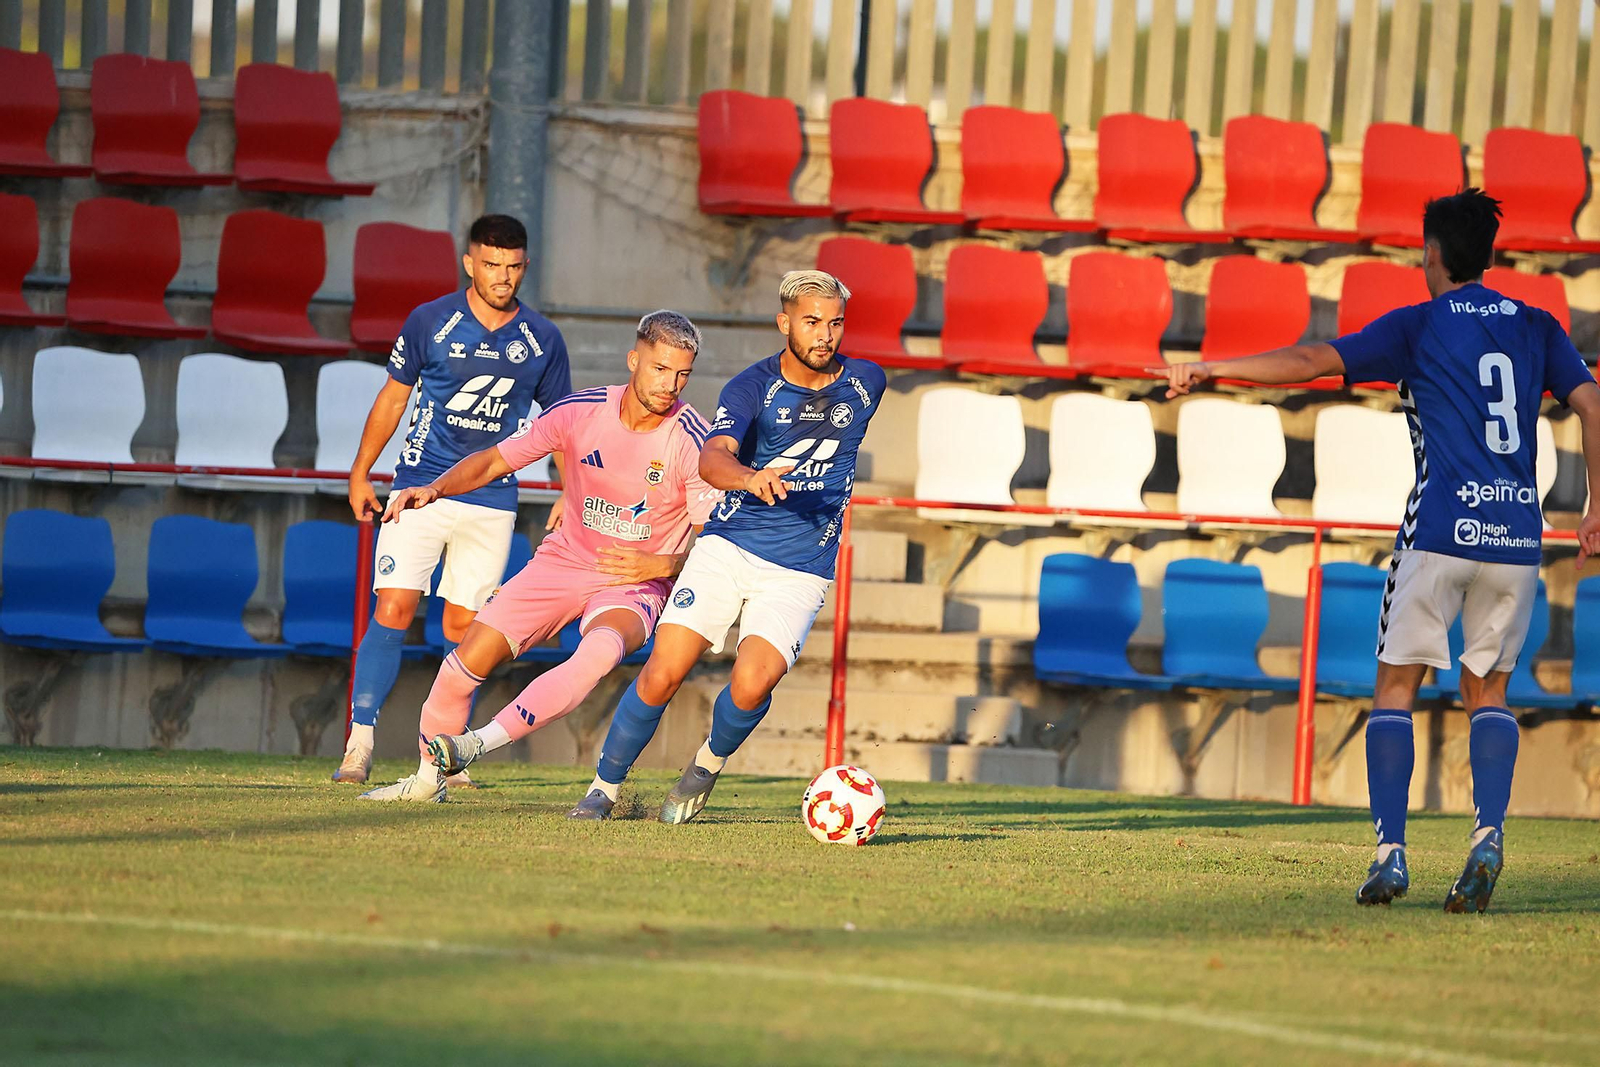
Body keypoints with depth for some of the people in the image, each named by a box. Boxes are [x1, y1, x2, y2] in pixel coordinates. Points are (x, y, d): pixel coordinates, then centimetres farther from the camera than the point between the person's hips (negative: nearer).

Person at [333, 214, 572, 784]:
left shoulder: (542, 340, 3)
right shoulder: (430, 321, -2)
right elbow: (393, 396, 9)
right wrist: (360, 473, 8)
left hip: (493, 498, 2)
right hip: (420, 489, -2)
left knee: (464, 626, 3)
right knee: (393, 609, -12)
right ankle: (360, 741, -11)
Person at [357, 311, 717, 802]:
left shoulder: (692, 441, -15)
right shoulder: (581, 410, -9)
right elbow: (495, 460, -1)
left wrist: (660, 566, -31)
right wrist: (434, 489, -18)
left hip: (637, 582, -3)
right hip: (565, 559, 3)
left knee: (601, 650, -37)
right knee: (472, 654, -9)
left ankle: (479, 743, -33)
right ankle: (428, 778, 15)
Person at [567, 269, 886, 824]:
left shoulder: (865, 383, 1)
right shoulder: (753, 386, -9)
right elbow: (711, 459, -27)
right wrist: (750, 479, -47)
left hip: (799, 572, 1)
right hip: (727, 547, -1)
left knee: (752, 684, -21)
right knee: (663, 673, -12)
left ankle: (709, 764, 10)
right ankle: (604, 787, 9)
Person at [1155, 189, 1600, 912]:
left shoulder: (1419, 325, 2)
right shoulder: (1536, 327, 13)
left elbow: (1314, 361, -6)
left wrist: (1208, 369, -2)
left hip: (1442, 528, -3)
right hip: (1518, 536, 4)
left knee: (1396, 685, 6)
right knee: (1488, 690, 14)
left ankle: (1390, 853, -5)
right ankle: (1489, 833, -9)